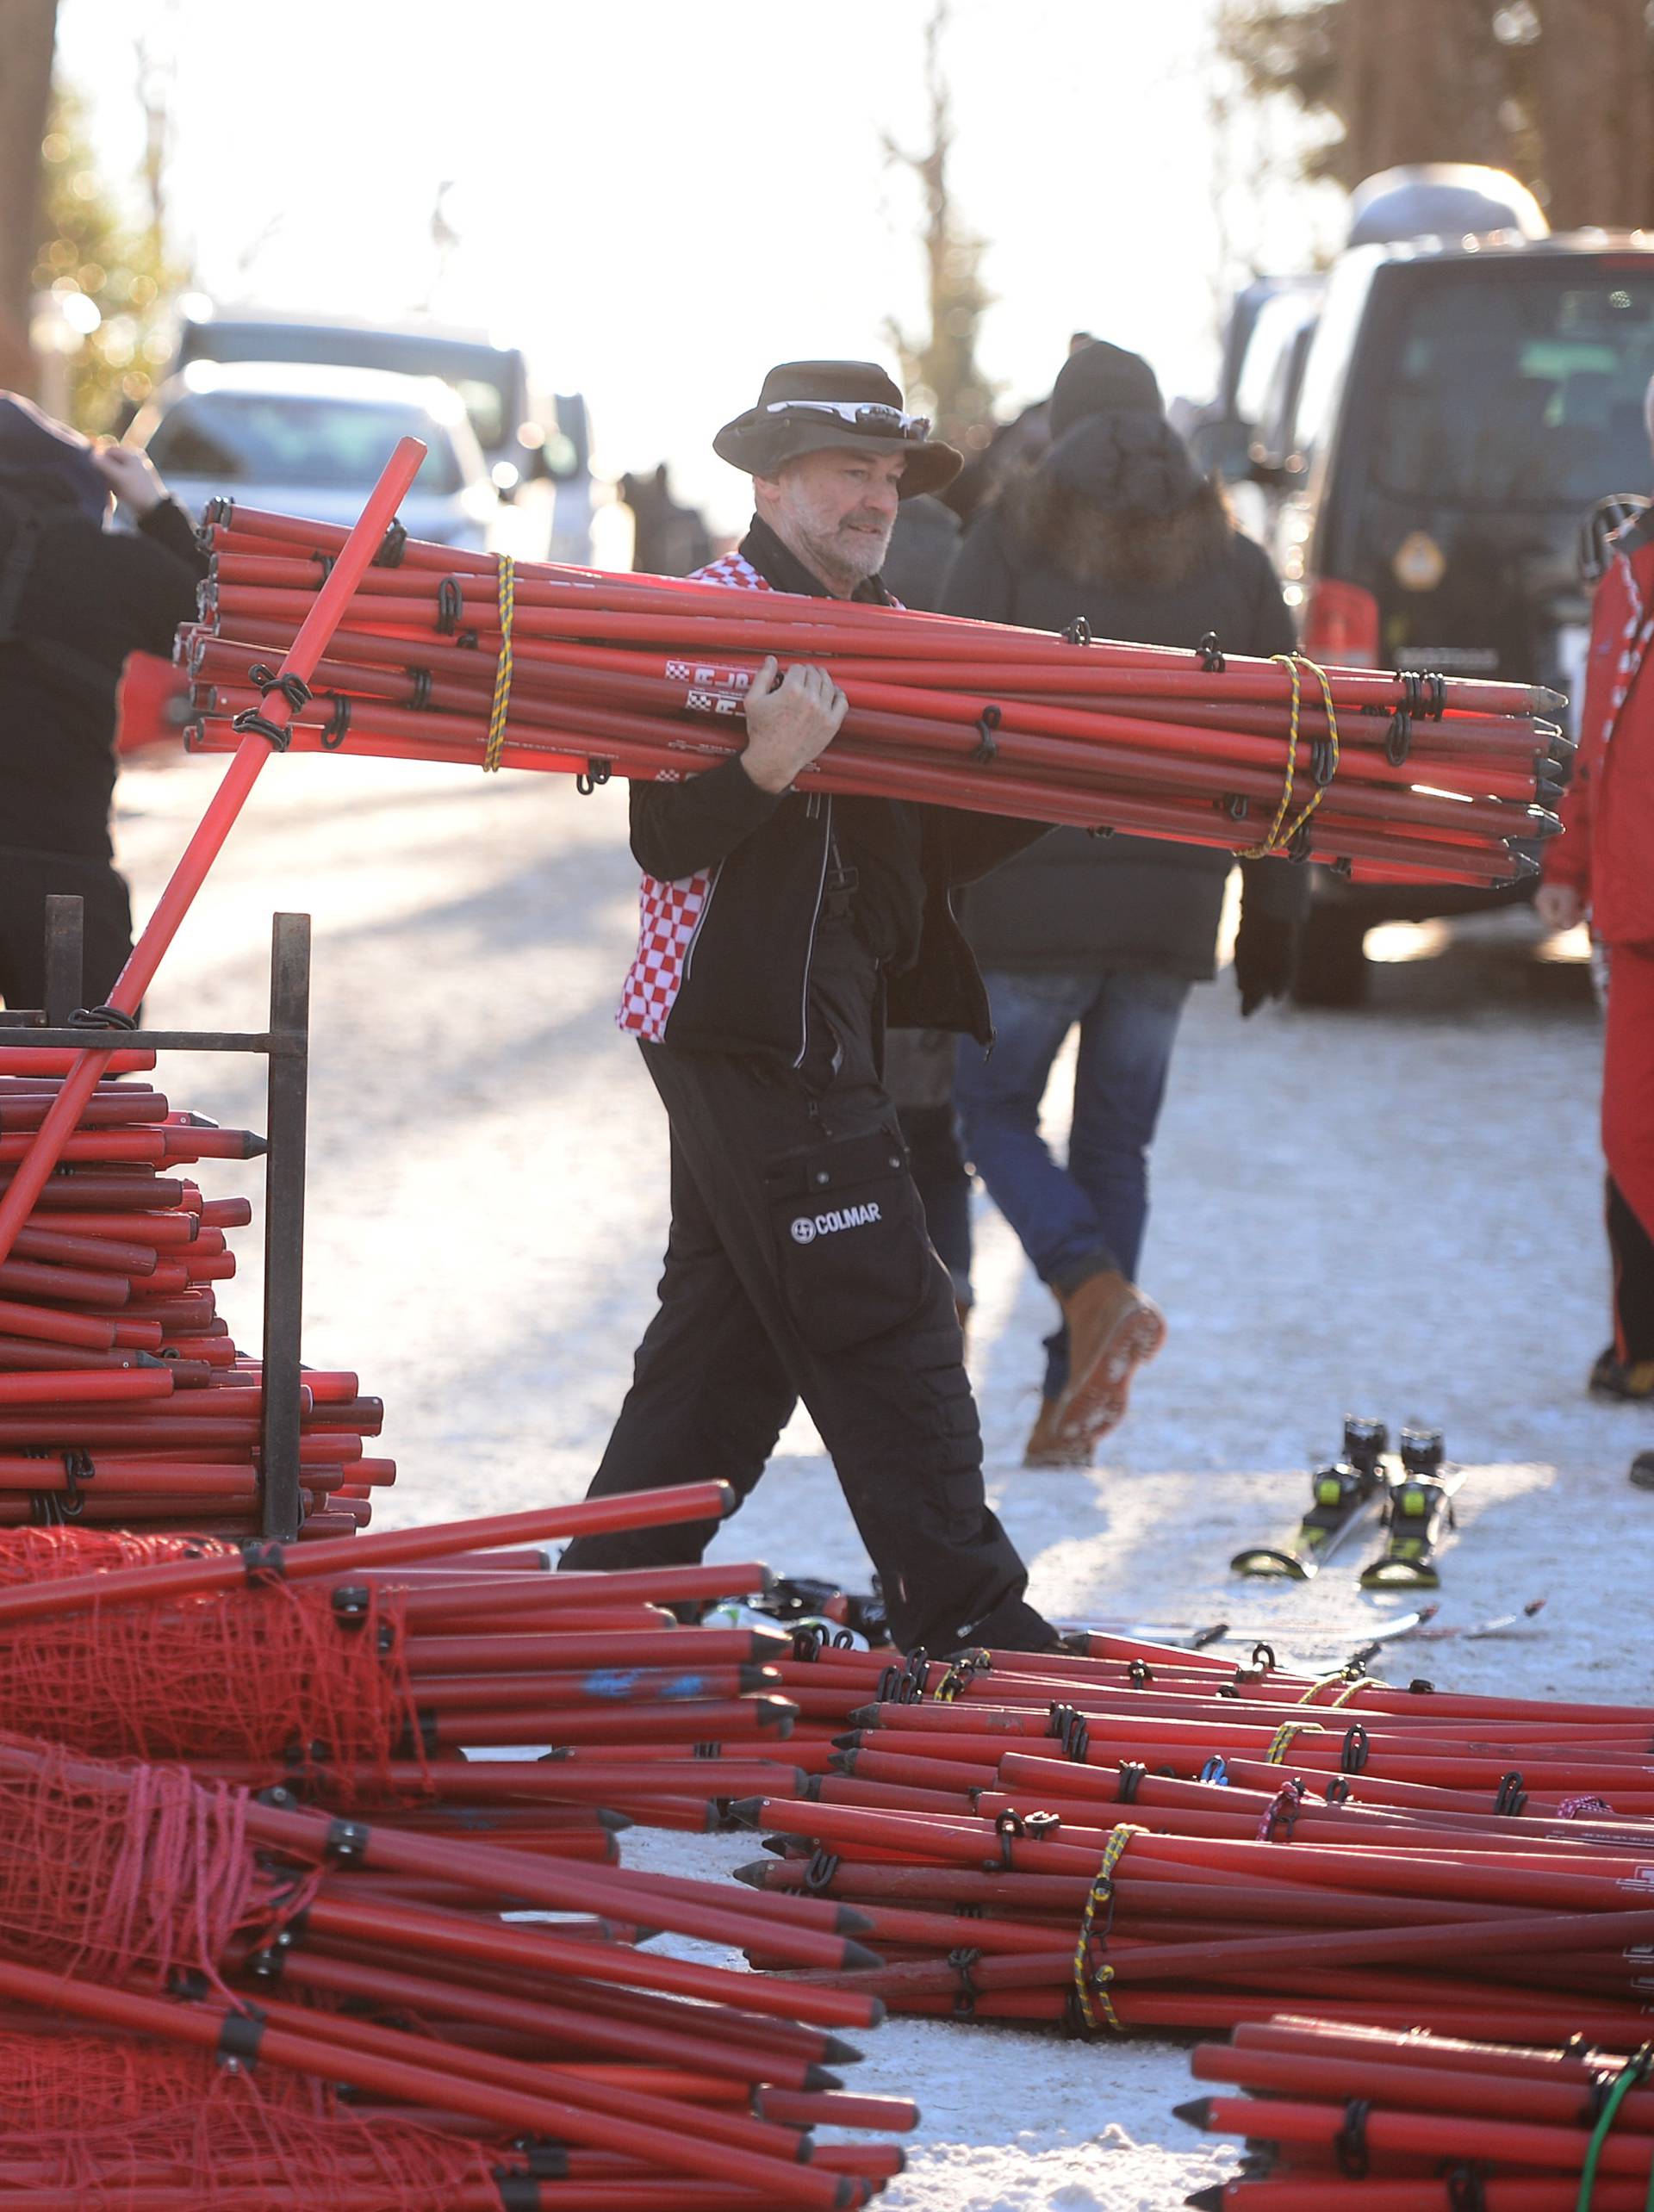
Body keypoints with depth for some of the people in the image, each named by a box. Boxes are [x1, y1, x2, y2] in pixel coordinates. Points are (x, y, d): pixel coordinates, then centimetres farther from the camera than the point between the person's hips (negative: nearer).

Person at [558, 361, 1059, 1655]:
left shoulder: (874, 632, 16)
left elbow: (931, 850, 15)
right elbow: (666, 843, -18)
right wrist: (768, 767, -34)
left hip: (824, 1030, 10)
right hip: (757, 1028, -10)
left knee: (728, 1334, 13)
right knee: (885, 1331, -7)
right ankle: (962, 1621, -2)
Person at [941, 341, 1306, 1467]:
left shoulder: (1012, 539, -1)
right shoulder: (1232, 561, 9)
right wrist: (1274, 913, 17)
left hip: (1033, 885, -4)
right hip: (1175, 899, 4)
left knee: (992, 1109, 11)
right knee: (1115, 1142, 13)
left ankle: (1096, 1292, -15)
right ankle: (1071, 1405, 10)